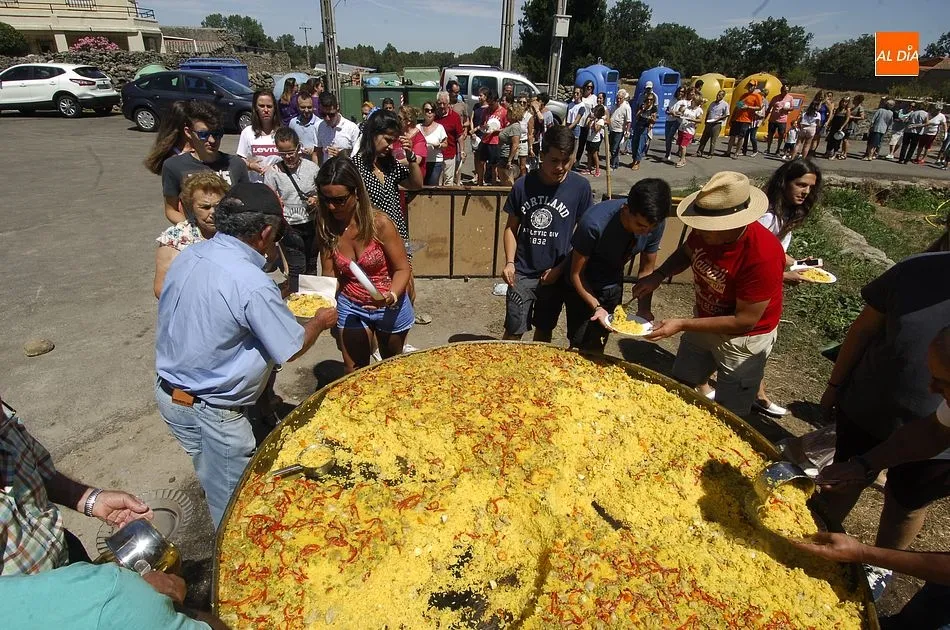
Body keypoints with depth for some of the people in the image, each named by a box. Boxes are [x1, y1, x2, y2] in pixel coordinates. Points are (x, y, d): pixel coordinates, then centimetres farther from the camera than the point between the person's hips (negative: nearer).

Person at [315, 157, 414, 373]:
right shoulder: (325, 227, -13)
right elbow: (330, 275, -7)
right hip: (351, 308, 2)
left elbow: (402, 269, -18)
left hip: (390, 307, -2)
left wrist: (391, 297, -37)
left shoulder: (379, 223, -25)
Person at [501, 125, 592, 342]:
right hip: (522, 273, 0)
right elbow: (511, 227, 4)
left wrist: (561, 268, -7)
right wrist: (510, 262, -8)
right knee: (513, 331, 2)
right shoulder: (523, 185, -7)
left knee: (544, 330, 16)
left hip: (555, 274, 1)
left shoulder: (580, 187, -8)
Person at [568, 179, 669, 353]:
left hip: (613, 286, 4)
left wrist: (644, 309, -19)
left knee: (598, 346, 14)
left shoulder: (655, 223, -21)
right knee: (581, 346, -2)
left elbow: (646, 271, -7)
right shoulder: (594, 223, -35)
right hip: (584, 287, -4)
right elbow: (576, 274, -22)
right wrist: (596, 307, -33)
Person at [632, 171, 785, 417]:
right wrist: (657, 276, -11)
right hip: (704, 323, 6)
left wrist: (682, 325, -28)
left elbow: (745, 321, -28)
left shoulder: (763, 255, -35)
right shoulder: (706, 231, -17)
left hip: (743, 337, -6)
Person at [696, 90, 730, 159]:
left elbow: (727, 115, -3)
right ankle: (699, 151, 15)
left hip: (717, 124, -5)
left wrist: (719, 118, -16)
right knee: (704, 138, 7)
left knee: (713, 140, 0)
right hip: (709, 123, 5)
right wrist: (706, 121, 6)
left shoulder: (725, 105, -4)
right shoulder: (712, 103, 12)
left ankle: (710, 154, 8)